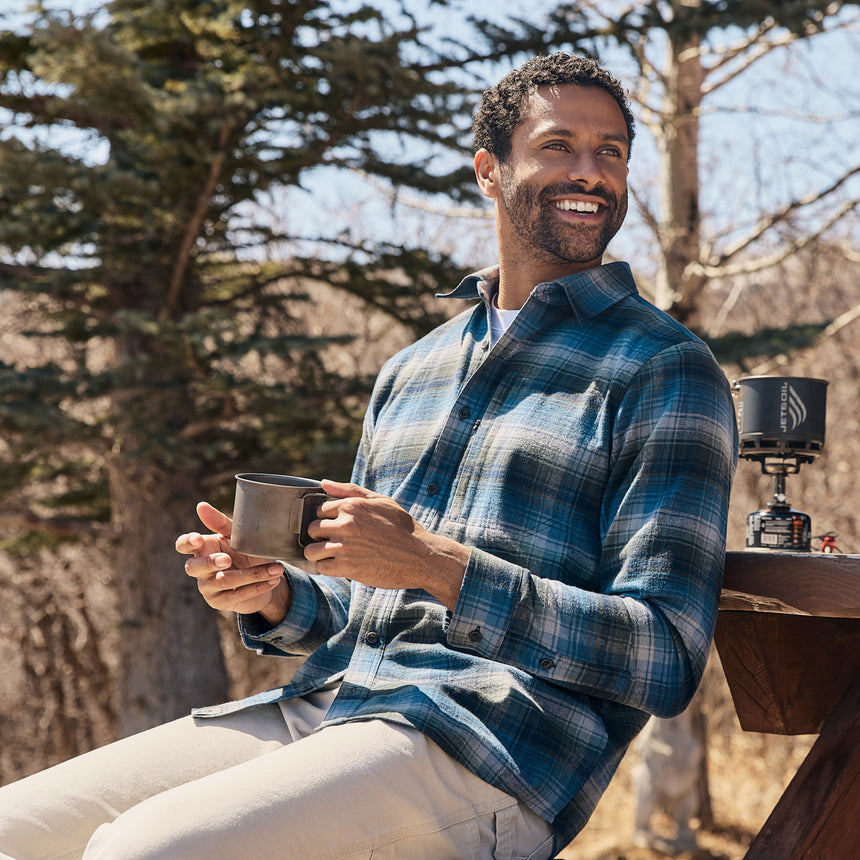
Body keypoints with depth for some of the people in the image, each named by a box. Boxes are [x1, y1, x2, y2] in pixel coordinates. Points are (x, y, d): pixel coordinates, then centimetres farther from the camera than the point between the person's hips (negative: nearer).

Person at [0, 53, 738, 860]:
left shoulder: (667, 370, 0)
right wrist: (274, 596, 2)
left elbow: (666, 659, -9)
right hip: (321, 703, 7)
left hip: (487, 745, -6)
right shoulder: (409, 371, 21)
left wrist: (435, 565, -18)